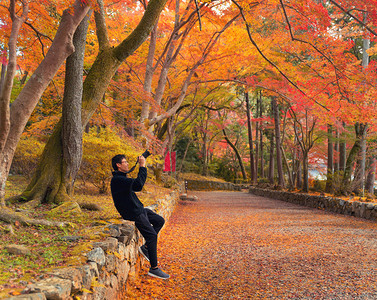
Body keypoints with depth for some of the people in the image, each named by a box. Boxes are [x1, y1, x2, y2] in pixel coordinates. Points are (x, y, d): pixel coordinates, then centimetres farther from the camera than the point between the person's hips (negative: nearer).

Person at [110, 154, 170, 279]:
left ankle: (145, 247, 17)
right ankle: (154, 268, -7)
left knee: (160, 221, 17)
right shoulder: (117, 179, -22)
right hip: (133, 214, -11)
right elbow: (138, 185, -33)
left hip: (139, 209, 11)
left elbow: (136, 184, 22)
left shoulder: (123, 177, 12)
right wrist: (142, 166, -28)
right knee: (152, 235, -13)